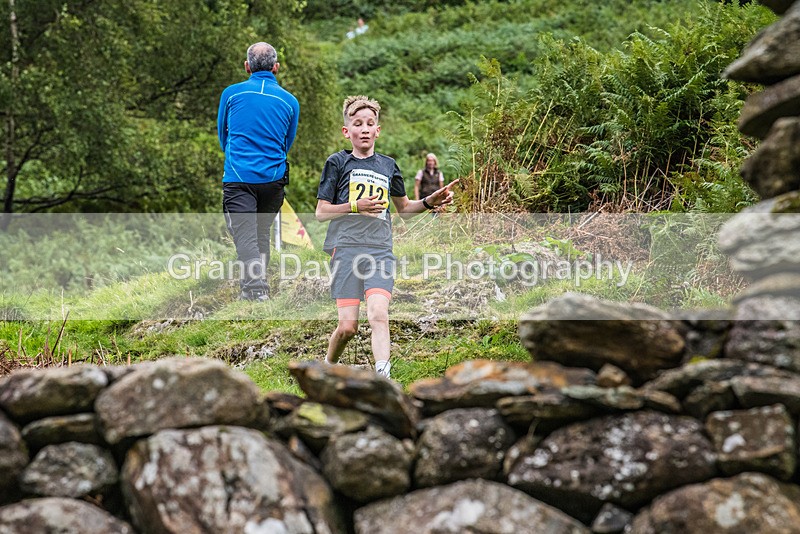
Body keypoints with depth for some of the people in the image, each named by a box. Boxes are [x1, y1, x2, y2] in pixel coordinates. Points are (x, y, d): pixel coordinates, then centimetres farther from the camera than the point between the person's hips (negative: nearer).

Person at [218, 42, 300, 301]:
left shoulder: (231, 93, 2)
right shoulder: (289, 100, 6)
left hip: (238, 176, -3)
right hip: (273, 177, 3)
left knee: (245, 234, -8)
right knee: (262, 232, 17)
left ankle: (256, 288, -23)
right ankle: (254, 285, 22)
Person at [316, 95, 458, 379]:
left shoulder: (388, 165, 18)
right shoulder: (338, 162, 7)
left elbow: (403, 207, 31)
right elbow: (321, 212, 5)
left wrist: (429, 202, 13)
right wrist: (355, 206, -9)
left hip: (380, 250, 2)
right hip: (346, 248, -2)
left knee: (378, 314, -19)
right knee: (347, 326, -6)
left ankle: (382, 377, -28)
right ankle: (327, 368, 21)